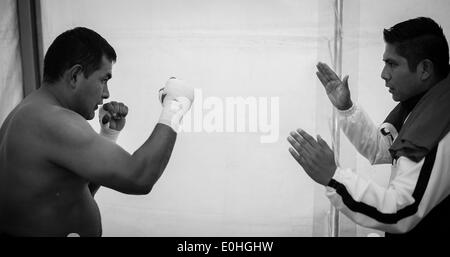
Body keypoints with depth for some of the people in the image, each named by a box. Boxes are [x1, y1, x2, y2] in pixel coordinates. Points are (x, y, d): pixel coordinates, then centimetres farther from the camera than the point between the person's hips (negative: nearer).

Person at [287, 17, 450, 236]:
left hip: (427, 228, -8)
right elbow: (380, 149, 13)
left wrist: (332, 177, -31)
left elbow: (402, 213, -29)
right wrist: (346, 108, 2)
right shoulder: (418, 105, 3)